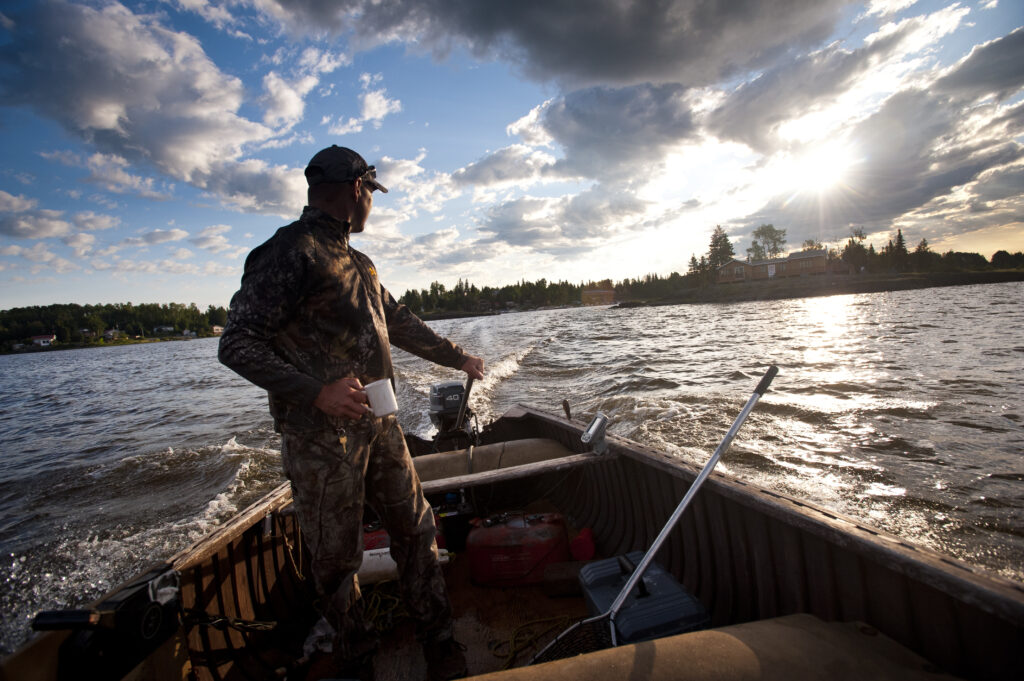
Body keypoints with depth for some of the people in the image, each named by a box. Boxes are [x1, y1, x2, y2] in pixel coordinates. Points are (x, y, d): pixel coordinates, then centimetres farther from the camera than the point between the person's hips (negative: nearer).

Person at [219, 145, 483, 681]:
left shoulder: (357, 262, 17)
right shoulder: (290, 252, -10)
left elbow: (399, 323, 25)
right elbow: (237, 343, -14)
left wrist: (457, 356, 28)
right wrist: (316, 391, -24)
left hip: (378, 423, 8)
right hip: (322, 435, -8)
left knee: (415, 528, 12)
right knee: (336, 556, 8)